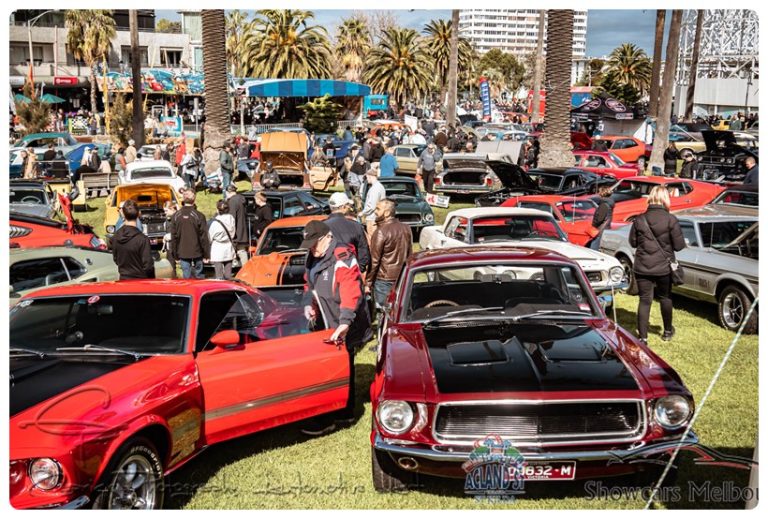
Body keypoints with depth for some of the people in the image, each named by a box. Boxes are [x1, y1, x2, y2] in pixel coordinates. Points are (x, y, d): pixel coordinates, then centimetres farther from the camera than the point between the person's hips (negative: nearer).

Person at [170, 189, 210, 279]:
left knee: (186, 276, 6)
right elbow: (204, 236, -9)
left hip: (182, 252, 2)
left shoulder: (176, 216, -1)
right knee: (198, 276, 9)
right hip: (197, 252, -2)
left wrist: (175, 253, 12)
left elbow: (174, 236, 3)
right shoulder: (199, 216, -12)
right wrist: (207, 253, 0)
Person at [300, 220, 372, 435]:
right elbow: (309, 284, 20)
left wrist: (344, 323, -40)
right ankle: (346, 411, 32)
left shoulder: (343, 259, -22)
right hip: (329, 324, 9)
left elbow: (351, 295, -31)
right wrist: (309, 304, 0)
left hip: (346, 327, -9)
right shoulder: (314, 258, 7)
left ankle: (327, 420, 1)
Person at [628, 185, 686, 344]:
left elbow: (632, 242, 6)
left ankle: (643, 337, 0)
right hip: (663, 267, -1)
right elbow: (679, 245, -9)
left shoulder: (640, 219, -3)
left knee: (644, 300, 5)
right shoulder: (671, 220, -12)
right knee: (665, 298, 19)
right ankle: (667, 331, 37)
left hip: (642, 267, 1)